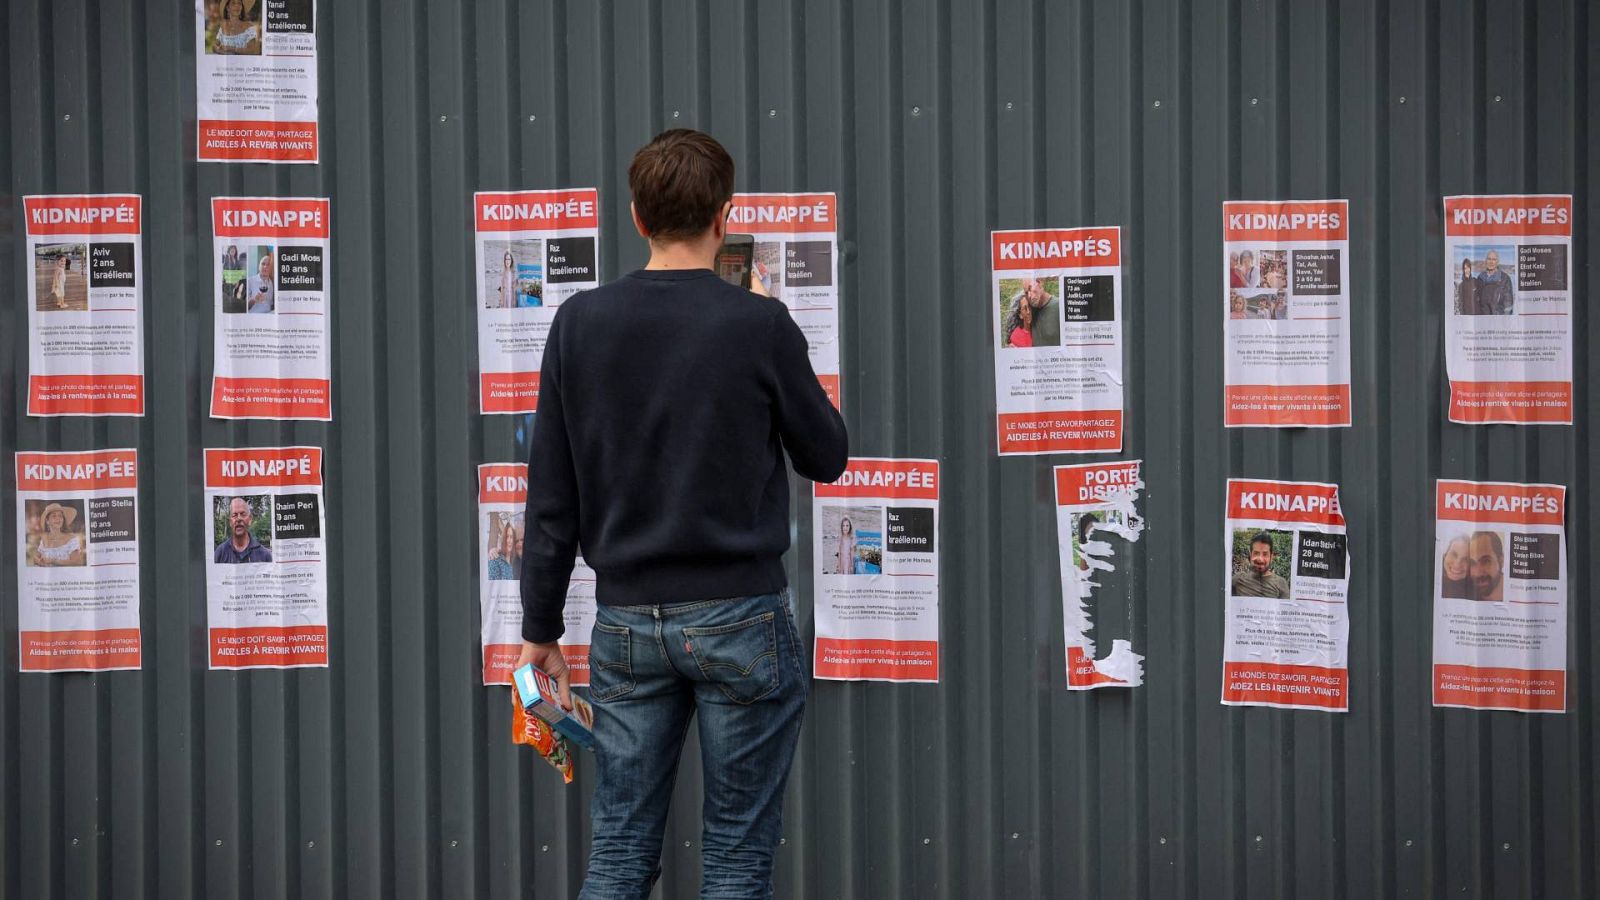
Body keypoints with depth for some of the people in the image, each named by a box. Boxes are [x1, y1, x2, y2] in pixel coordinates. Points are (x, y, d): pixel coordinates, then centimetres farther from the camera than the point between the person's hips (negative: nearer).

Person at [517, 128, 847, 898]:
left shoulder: (579, 324, -1)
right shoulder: (759, 326, -10)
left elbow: (552, 496, 2)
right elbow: (827, 457, 4)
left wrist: (541, 627, 10)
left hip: (627, 623, 3)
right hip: (739, 619, -3)